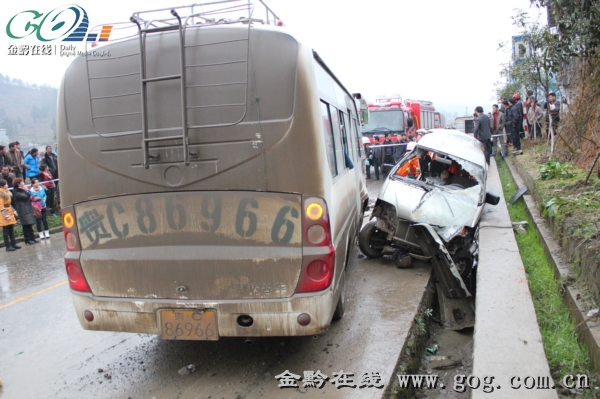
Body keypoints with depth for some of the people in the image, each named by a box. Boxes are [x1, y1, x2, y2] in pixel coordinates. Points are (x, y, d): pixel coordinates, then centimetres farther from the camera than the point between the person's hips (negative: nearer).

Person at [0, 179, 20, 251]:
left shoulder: (7, 192, 12)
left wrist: (13, 211, 18)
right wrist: (6, 215, -22)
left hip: (10, 213, 9)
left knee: (11, 230, 11)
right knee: (6, 231, -3)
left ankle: (13, 244, 16)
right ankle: (8, 246, 0)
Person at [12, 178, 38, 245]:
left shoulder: (22, 190, 16)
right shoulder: (17, 192, -12)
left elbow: (28, 198, 23)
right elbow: (26, 196, -23)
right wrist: (27, 191, -9)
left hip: (28, 210, 9)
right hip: (23, 211, -9)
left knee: (29, 225, 11)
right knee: (26, 225, -6)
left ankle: (32, 239, 16)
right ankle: (27, 240, -2)